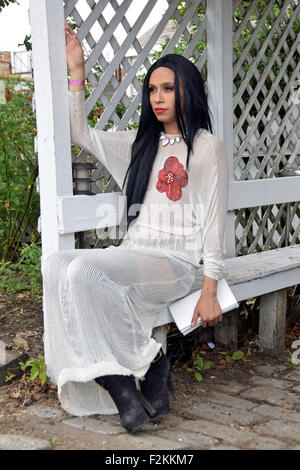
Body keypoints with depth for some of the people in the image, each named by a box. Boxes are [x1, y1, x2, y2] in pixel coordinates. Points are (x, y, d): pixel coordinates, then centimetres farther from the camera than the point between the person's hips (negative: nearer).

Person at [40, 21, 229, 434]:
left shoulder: (207, 147, 1)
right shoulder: (141, 143, 19)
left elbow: (214, 222, -3)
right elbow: (82, 134, 22)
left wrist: (210, 291, -9)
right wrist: (77, 71, 15)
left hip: (175, 262, -6)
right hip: (133, 255, 6)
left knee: (86, 270, -30)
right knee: (56, 264, -22)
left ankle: (149, 363, -15)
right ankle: (114, 380, -25)